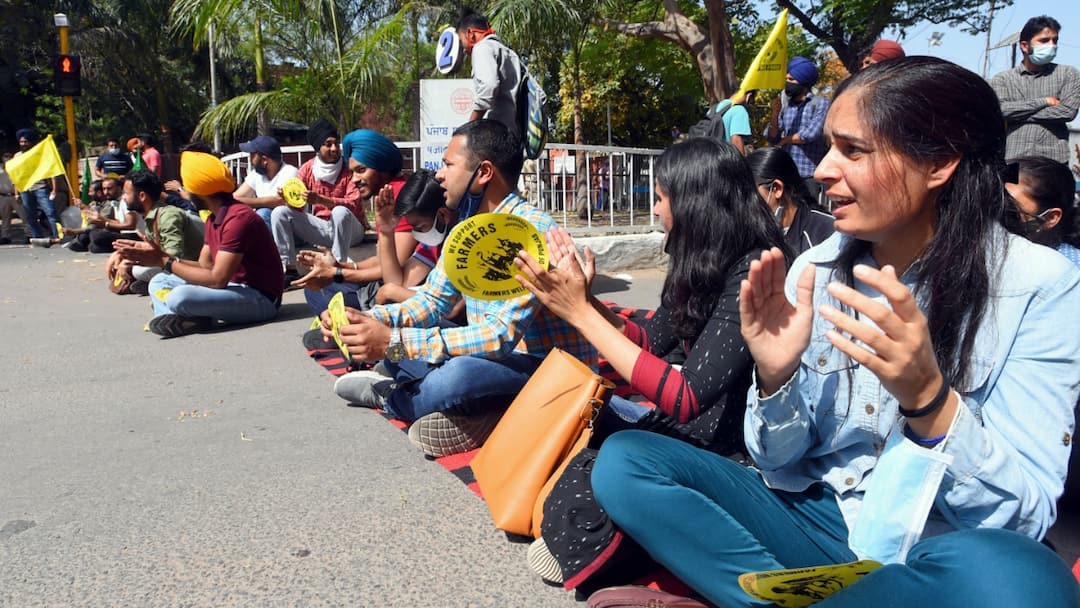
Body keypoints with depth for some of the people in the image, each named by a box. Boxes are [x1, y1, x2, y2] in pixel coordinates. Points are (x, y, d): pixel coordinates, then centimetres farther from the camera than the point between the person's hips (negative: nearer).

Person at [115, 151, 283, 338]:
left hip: (260, 298, -10)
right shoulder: (214, 219, 11)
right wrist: (159, 256, 1)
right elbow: (204, 266, 10)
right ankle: (175, 320, -13)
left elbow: (217, 279, -24)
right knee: (160, 282, 13)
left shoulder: (238, 218, -20)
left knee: (180, 296, -32)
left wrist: (165, 261, -16)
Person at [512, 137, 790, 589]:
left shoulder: (750, 275, -22)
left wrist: (580, 313, -25)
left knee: (578, 492, -24)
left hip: (732, 454, -9)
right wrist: (584, 297, 3)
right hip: (688, 430, 9)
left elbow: (686, 399, -28)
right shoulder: (702, 266, 5)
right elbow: (649, 341, 17)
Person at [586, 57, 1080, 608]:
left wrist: (927, 397, -31)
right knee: (625, 460, -12)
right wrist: (776, 376, -20)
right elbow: (778, 458, 1)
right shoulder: (816, 269, -2)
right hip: (819, 522, 4)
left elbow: (1023, 516, -15)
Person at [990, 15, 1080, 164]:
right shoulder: (1002, 79, 12)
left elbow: (1068, 111, -2)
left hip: (1054, 161, 1)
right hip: (1012, 161, 0)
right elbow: (999, 110, -6)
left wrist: (1017, 114, -2)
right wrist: (1044, 101, -2)